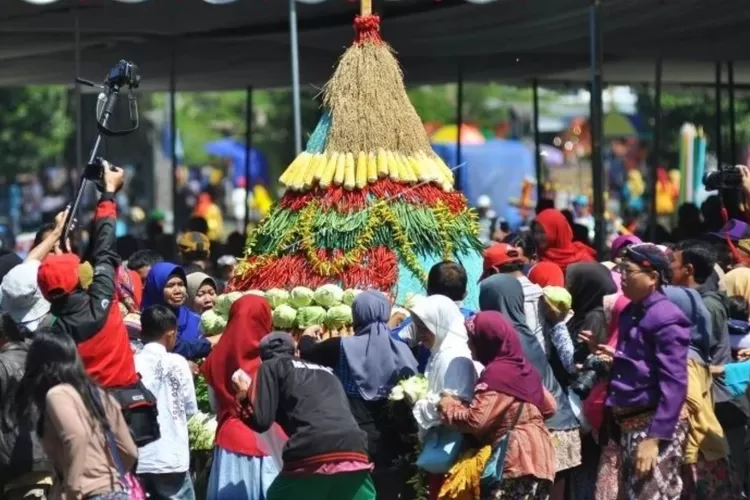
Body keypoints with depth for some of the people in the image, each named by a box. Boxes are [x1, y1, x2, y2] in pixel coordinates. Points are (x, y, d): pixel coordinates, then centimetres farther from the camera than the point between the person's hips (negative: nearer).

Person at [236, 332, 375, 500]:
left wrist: (245, 396, 31)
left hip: (312, 460, -4)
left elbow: (261, 420, 11)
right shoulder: (325, 371, 35)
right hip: (354, 454, 4)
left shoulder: (271, 367, 19)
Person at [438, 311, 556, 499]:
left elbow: (475, 420, -21)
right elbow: (548, 406, 22)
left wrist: (446, 405, -6)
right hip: (536, 458, 10)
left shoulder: (497, 374, -14)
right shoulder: (523, 367, 13)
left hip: (514, 463, -10)